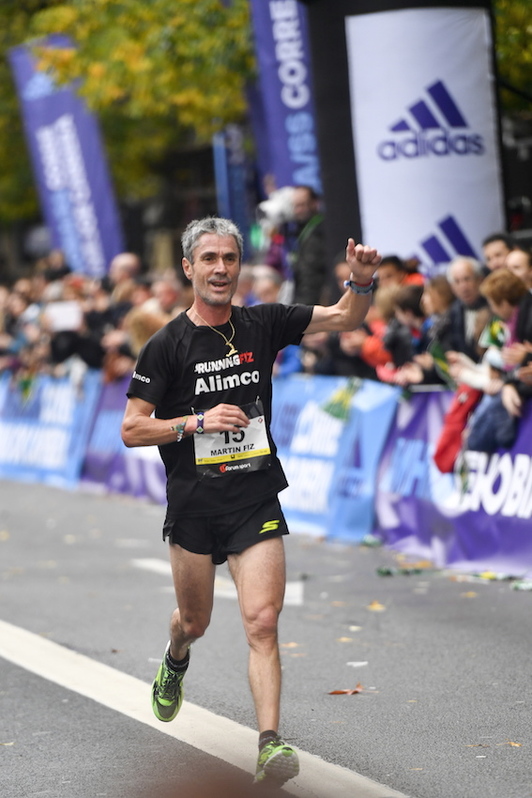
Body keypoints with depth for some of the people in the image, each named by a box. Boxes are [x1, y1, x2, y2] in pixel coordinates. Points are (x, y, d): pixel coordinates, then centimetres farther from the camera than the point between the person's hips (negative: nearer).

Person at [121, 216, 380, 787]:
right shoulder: (167, 345, -6)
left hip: (257, 503, 1)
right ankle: (175, 663, 53)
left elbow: (345, 318, 7)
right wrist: (197, 421, -18)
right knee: (194, 622, 17)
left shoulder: (262, 324, 3)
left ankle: (269, 746, -17)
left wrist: (361, 282, -14)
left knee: (262, 622, -13)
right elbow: (132, 430, -6)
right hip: (194, 505, -1)